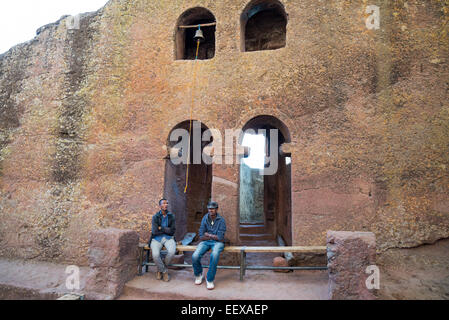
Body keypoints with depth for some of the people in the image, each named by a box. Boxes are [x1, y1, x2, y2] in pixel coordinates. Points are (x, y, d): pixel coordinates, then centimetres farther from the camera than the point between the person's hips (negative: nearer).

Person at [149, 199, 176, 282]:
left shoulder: (172, 216, 5)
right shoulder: (155, 217, 1)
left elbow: (172, 231, -4)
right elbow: (154, 231, -10)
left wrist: (161, 228, -7)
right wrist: (166, 230, -5)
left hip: (168, 238, 1)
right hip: (157, 239, -1)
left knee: (172, 252, -31)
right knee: (155, 254, -31)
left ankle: (160, 270, -2)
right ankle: (164, 271, -2)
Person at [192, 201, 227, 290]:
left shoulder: (221, 220, -7)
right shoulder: (205, 219, 2)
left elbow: (220, 238, -15)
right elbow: (201, 237, -2)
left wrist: (208, 235, -5)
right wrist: (214, 237, -7)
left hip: (217, 243, -3)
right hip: (206, 242, 3)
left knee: (214, 255, -37)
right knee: (195, 256, -23)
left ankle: (210, 279, -15)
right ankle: (198, 274, 11)